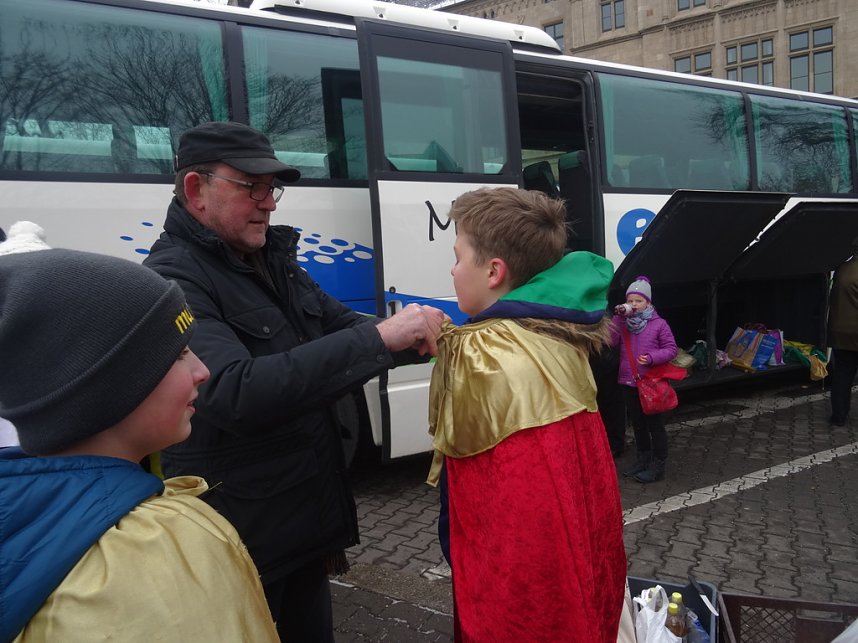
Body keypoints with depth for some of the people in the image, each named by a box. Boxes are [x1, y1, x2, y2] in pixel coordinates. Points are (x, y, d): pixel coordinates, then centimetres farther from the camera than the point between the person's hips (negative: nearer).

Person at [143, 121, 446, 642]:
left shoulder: (274, 259, 8)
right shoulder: (174, 279, -19)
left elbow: (344, 326, 10)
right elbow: (236, 394, -33)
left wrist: (413, 335, -12)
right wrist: (379, 339, -35)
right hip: (240, 541, -7)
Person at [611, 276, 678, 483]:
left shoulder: (659, 324, -7)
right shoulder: (623, 323, 4)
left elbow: (671, 349, -6)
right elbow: (610, 341, -10)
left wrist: (652, 358, -22)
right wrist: (618, 317, -16)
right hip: (628, 383, 5)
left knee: (655, 425, 3)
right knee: (638, 423, 17)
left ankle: (658, 466, 11)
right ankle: (643, 459, 31)